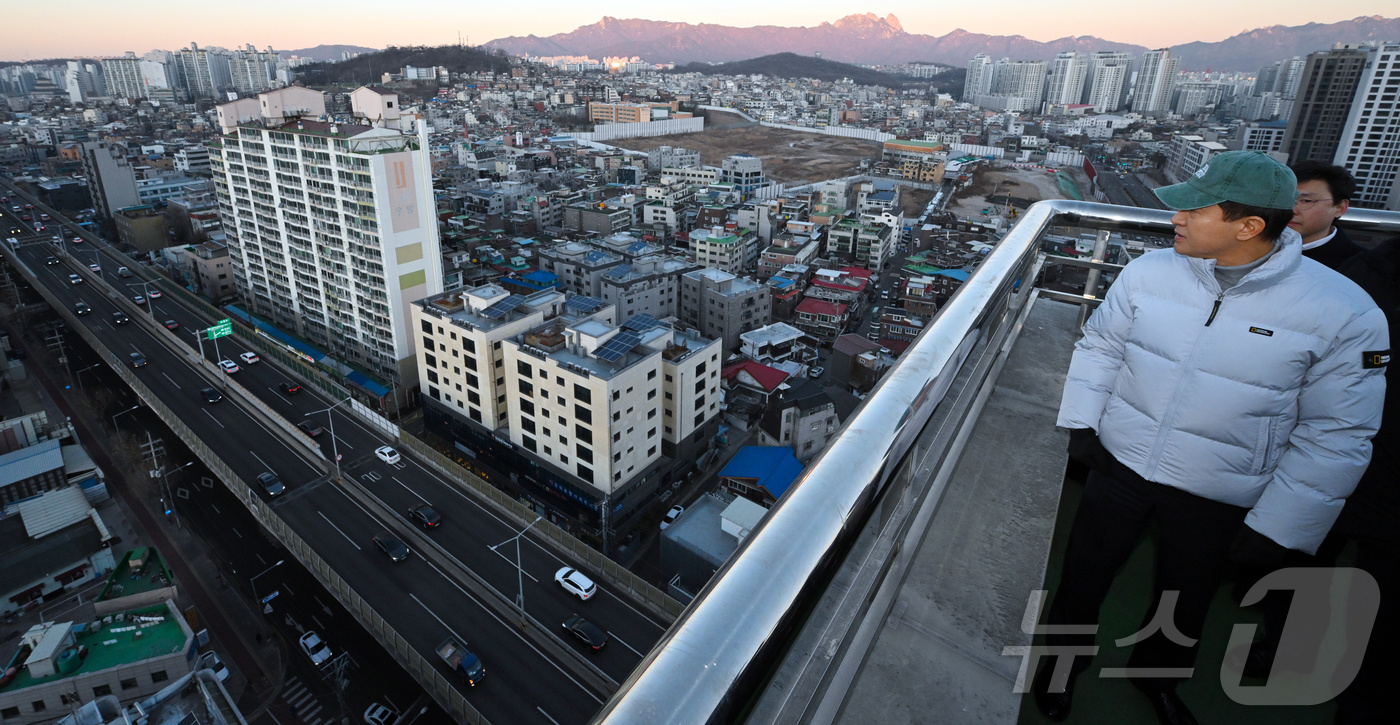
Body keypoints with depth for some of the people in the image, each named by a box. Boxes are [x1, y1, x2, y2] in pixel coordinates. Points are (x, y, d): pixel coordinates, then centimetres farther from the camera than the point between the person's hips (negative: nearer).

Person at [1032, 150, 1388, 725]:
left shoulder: (1342, 312, -18)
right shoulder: (1149, 272, -11)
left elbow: (1337, 433, -11)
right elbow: (1100, 345, 4)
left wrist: (1277, 525, -10)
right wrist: (1081, 421, -2)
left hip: (1214, 499, -1)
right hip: (1120, 463, 2)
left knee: (1184, 604, 21)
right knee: (1084, 575, 16)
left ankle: (1155, 676, 51)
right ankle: (1065, 660, 44)